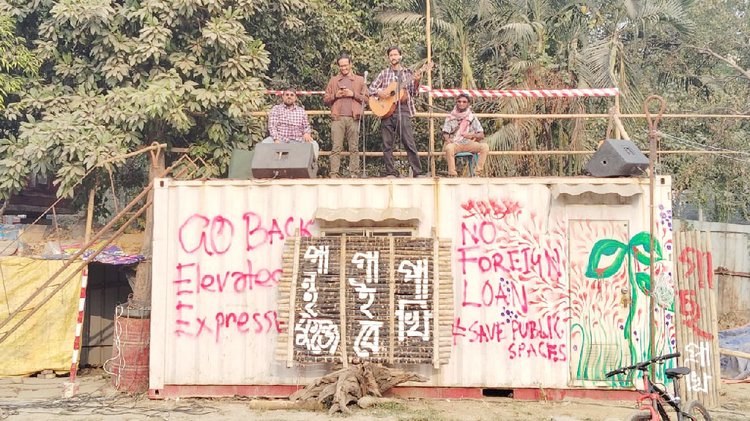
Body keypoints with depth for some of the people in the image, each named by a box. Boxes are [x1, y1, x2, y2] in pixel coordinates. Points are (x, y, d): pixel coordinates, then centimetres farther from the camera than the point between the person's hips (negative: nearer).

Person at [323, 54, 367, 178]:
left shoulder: (359, 80, 15)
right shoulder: (333, 81, 18)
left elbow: (366, 98, 8)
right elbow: (325, 99, 15)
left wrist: (353, 94, -5)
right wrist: (336, 95, -3)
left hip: (353, 118, 0)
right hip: (337, 118, 0)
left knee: (354, 148, -2)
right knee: (336, 148, -6)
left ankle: (354, 174, -1)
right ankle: (334, 174, -9)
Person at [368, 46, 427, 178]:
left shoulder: (408, 73, 12)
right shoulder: (384, 73, 14)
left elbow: (413, 93, 7)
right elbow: (371, 87, 12)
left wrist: (416, 82, -12)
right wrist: (379, 92, -8)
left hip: (403, 111, -2)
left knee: (409, 143, -9)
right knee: (387, 144, 1)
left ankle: (417, 172, -7)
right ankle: (391, 173, 6)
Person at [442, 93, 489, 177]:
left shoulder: (472, 117, 10)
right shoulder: (451, 117, 8)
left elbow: (481, 135, 5)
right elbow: (445, 133, 1)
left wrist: (472, 135, -16)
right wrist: (447, 139, -23)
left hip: (468, 143, 2)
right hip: (454, 144, -2)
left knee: (485, 146, -25)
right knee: (449, 147, -38)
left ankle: (478, 173, -22)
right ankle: (452, 175, -34)